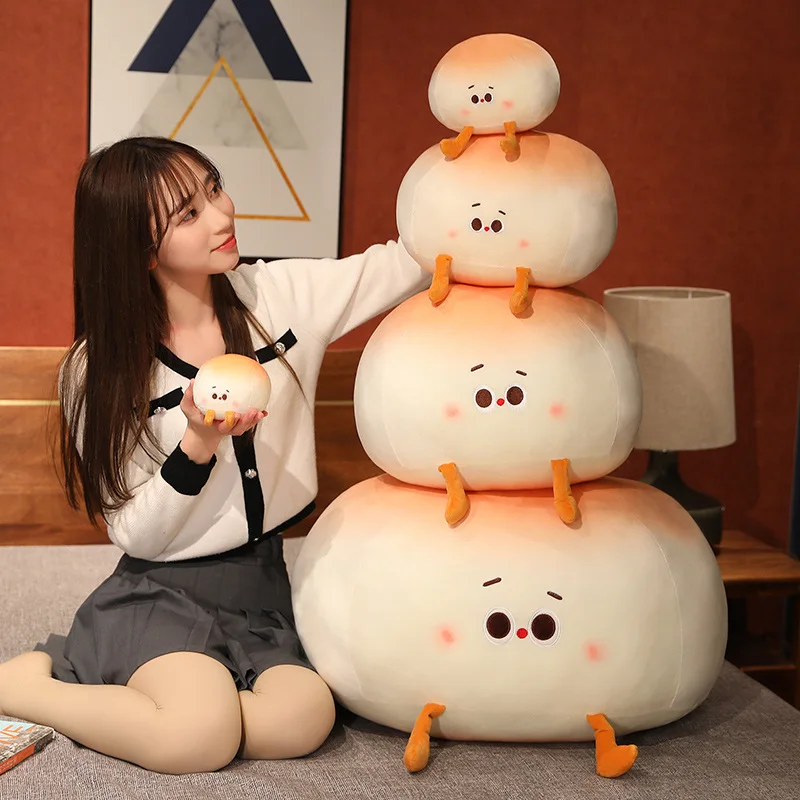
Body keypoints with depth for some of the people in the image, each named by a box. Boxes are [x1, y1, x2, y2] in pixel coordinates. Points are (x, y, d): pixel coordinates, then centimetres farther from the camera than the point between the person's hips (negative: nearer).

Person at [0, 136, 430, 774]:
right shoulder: (100, 368, -9)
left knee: (303, 719, -25)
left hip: (262, 583, 5)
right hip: (163, 592, -4)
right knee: (202, 738, -31)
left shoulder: (280, 295, -2)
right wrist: (198, 445, -25)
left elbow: (412, 259, -2)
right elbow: (135, 534, -9)